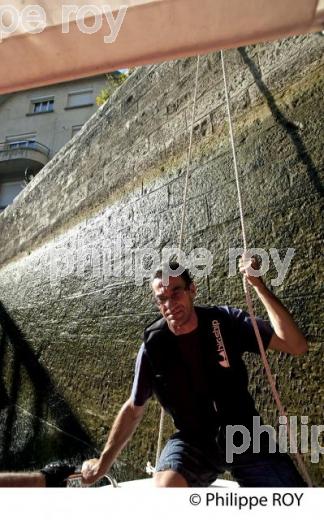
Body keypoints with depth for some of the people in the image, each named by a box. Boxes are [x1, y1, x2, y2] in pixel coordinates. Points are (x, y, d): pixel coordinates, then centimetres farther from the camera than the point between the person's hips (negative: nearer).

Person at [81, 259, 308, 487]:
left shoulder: (226, 320, -11)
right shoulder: (153, 347, -10)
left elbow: (296, 346, -19)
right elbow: (133, 410, 4)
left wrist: (259, 286, -26)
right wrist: (103, 463, 8)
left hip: (243, 435, 1)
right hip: (194, 441, 0)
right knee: (165, 484, -29)